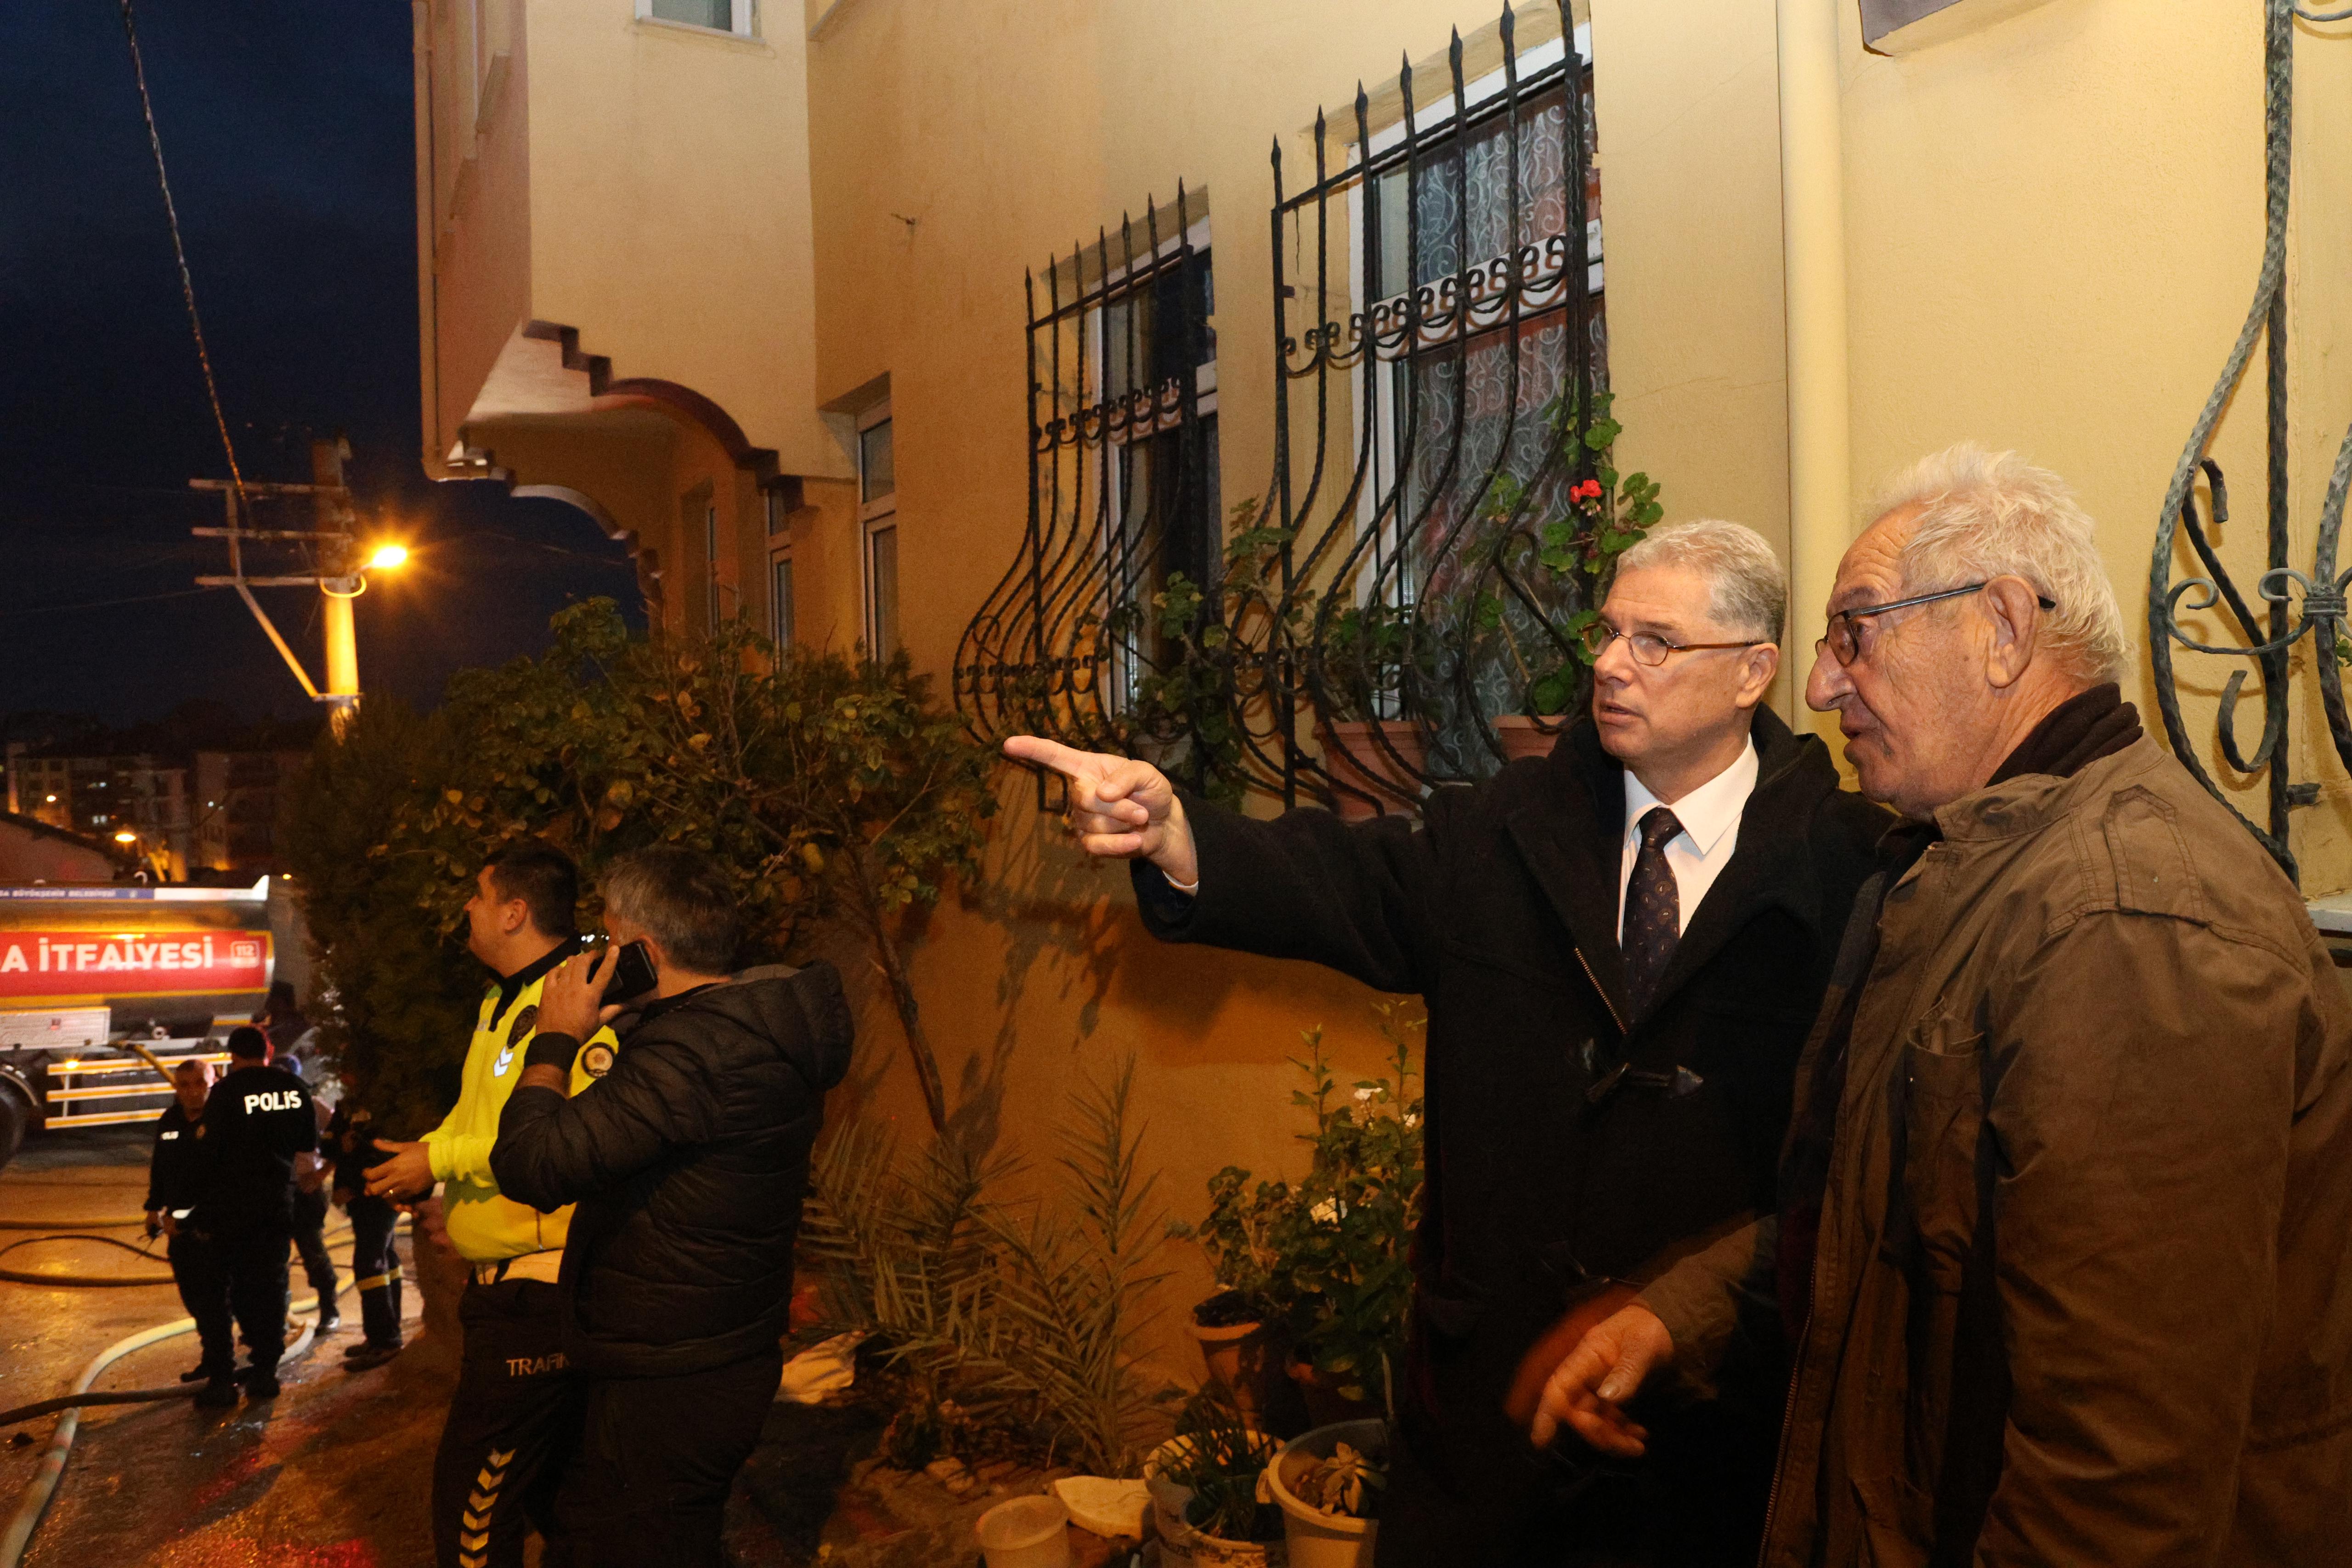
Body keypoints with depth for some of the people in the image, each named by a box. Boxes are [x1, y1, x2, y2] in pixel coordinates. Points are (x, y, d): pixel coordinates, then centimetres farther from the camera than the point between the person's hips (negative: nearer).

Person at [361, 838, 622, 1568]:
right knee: (549, 1484, 21)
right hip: (504, 1281, 11)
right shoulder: (502, 1000, 15)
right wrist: (423, 1153, 7)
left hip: (536, 1288, -11)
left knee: (472, 1493, -4)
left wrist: (442, 1160, -20)